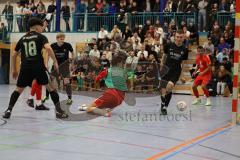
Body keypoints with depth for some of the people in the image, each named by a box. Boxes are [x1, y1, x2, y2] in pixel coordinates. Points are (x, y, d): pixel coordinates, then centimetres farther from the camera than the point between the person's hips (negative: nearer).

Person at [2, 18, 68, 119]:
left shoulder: (22, 39, 18)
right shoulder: (41, 37, 6)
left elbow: (14, 54, 21)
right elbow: (48, 48, -14)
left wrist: (14, 69, 29)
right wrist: (55, 61, -8)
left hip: (25, 67, 3)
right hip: (38, 67, -3)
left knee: (18, 89, 17)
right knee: (50, 87, 7)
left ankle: (8, 110, 6)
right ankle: (59, 111, 4)